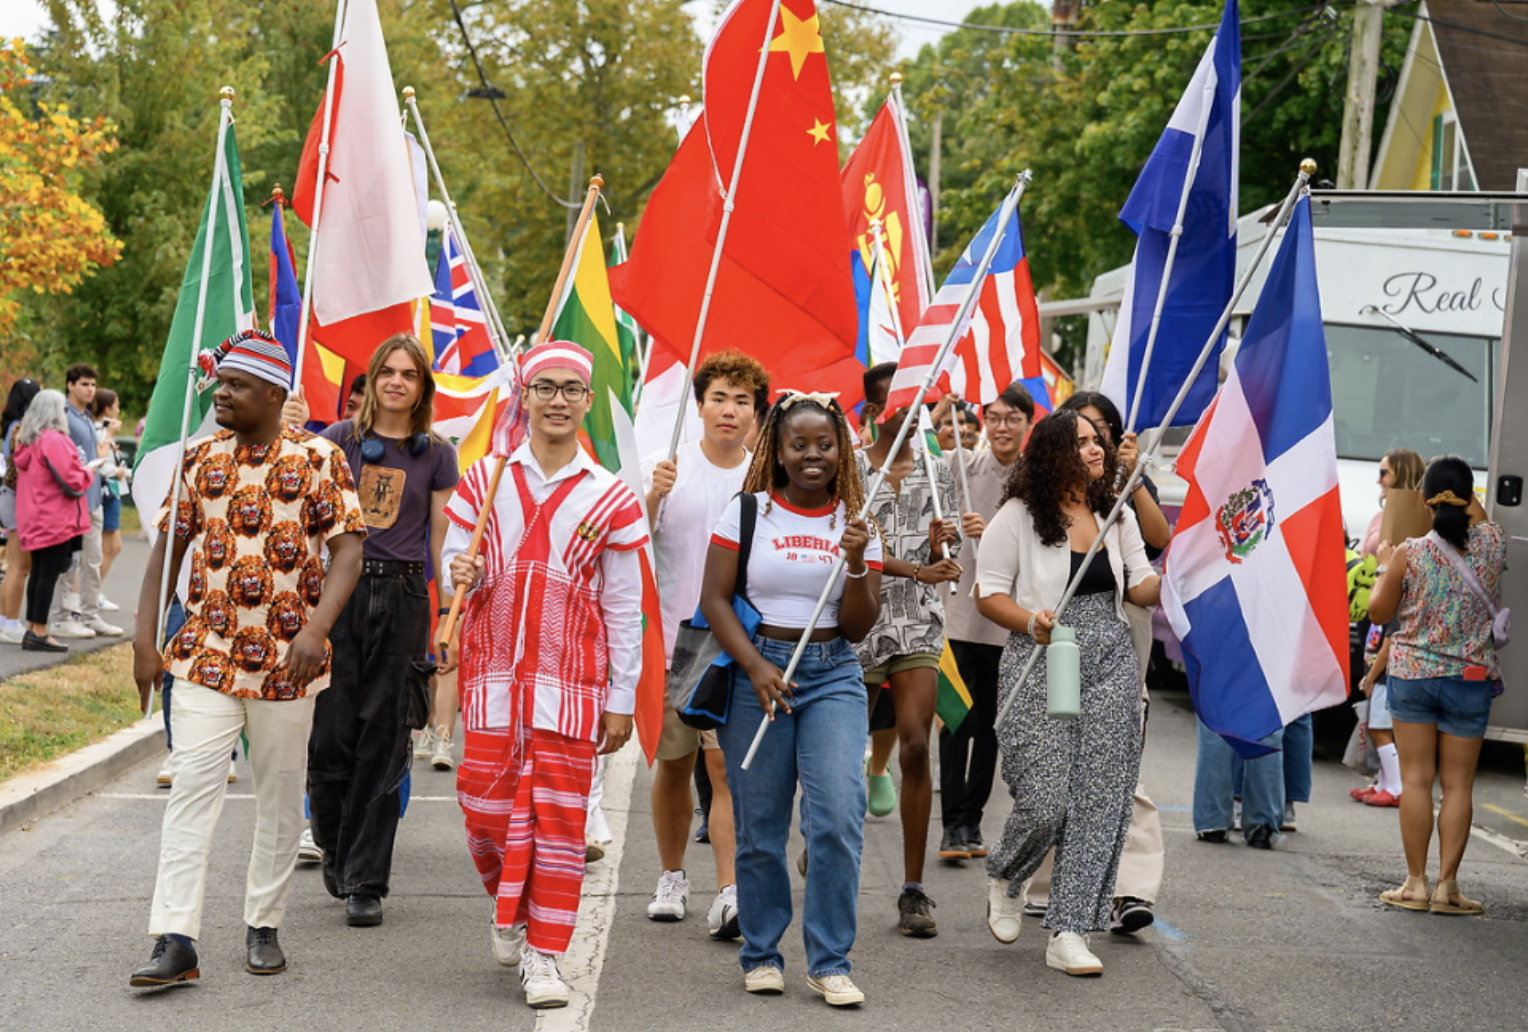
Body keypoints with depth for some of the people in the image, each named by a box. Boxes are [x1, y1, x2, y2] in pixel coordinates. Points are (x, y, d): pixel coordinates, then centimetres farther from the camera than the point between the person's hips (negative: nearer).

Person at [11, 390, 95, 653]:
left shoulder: (27, 441, 11)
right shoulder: (54, 441, -17)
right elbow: (72, 483, -19)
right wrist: (88, 473, 2)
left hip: (34, 520, 9)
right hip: (56, 521, -9)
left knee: (38, 573, 14)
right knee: (49, 574, -5)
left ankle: (32, 629, 18)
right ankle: (39, 634, -4)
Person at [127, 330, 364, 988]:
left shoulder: (317, 458, -3)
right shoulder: (201, 458, 7)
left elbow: (348, 549, -9)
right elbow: (168, 547, 11)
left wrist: (317, 628, -23)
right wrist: (145, 641, 5)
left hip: (285, 660, -2)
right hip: (205, 654, 2)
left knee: (280, 795, 8)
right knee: (192, 789, -7)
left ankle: (264, 927, 21)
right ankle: (175, 941, -9)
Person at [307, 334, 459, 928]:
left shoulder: (436, 455, 7)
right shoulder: (339, 440, 7)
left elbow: (443, 539, 8)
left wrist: (450, 612, 4)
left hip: (402, 598, 0)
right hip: (338, 592, 0)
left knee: (382, 740, -1)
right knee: (331, 730, -3)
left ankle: (365, 880, 5)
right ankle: (333, 844, 25)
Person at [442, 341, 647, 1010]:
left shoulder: (610, 499, 3)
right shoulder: (485, 480, 7)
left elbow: (624, 610, 4)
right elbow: (455, 563, 10)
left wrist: (621, 701, 1)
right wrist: (462, 572, -15)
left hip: (571, 680, -1)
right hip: (493, 672, 1)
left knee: (559, 817, -3)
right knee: (487, 810, 2)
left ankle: (543, 955, 4)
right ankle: (509, 908, 30)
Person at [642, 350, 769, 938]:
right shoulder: (667, 468, 0)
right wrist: (652, 498, -24)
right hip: (671, 640, 1)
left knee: (726, 764, -10)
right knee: (673, 764, 11)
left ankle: (729, 895, -14)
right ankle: (672, 877, 29)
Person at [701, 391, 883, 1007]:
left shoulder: (855, 523, 7)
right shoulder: (746, 512, 1)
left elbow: (858, 628, 5)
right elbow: (714, 600, -2)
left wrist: (856, 564, -11)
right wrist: (756, 667, -13)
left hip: (834, 675, 1)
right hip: (753, 669, -1)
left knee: (839, 816, -11)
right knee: (759, 825, 4)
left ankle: (829, 962, 0)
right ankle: (761, 953, 20)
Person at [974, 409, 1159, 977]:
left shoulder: (1117, 515, 13)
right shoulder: (1020, 515, -2)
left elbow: (1140, 586, 15)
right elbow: (988, 590, -1)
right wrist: (1031, 622, -19)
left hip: (1111, 662, 5)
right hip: (1042, 662, -5)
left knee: (1100, 798, -3)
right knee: (1045, 798, -11)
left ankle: (1069, 934, 1)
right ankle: (1004, 878, 24)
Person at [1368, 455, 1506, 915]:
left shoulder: (1409, 554, -11)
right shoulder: (1491, 545, -6)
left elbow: (1379, 612, 2)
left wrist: (1385, 565, 15)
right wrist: (1462, 490, 22)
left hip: (1413, 674, -1)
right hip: (1470, 680, 1)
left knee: (1416, 779, 4)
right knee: (1458, 783, 5)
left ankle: (1416, 884, 6)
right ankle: (1447, 885, 5)